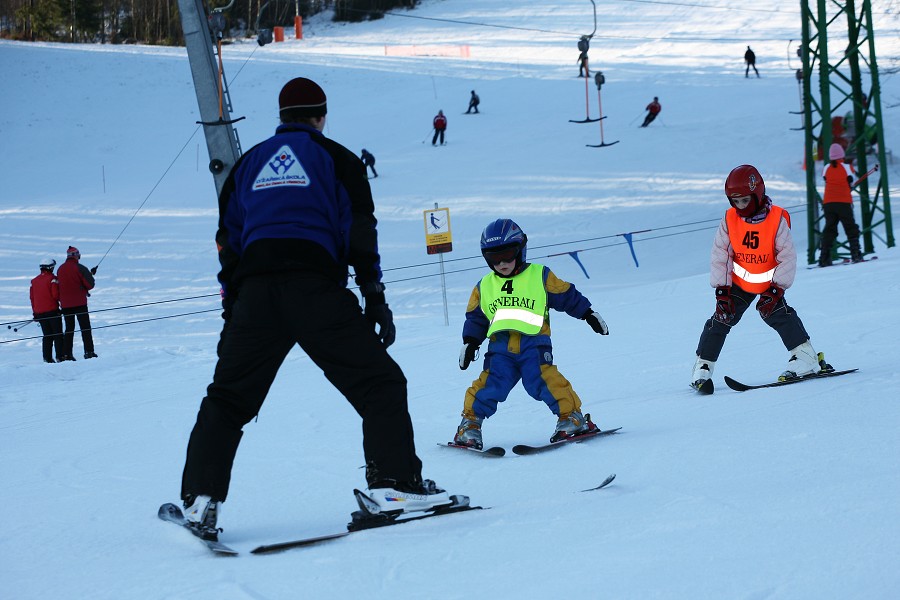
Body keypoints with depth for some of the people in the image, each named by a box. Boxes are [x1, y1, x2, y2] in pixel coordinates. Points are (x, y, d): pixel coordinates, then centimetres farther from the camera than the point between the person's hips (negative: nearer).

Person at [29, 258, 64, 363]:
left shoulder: (34, 281, 9)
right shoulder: (52, 279, -9)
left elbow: (32, 297, 11)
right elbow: (56, 294, -16)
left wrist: (34, 312, 17)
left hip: (39, 312, 5)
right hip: (52, 310, -5)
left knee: (47, 335, 10)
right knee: (58, 334, 1)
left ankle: (47, 358, 4)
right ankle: (60, 356, -5)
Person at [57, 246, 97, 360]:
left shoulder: (60, 269, 6)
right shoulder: (80, 268, -11)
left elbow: (58, 286, 11)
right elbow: (90, 285, -10)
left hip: (65, 304, 5)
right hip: (79, 303, -5)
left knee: (69, 329, 11)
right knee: (85, 327, 1)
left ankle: (66, 354, 4)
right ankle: (89, 352, -6)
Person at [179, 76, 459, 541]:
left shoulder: (249, 163, 23)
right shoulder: (334, 158, 12)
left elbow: (228, 240, 21)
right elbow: (360, 231, 2)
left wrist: (230, 309, 25)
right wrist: (374, 297, 3)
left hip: (254, 293, 4)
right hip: (317, 289, -4)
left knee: (227, 398, 11)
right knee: (379, 383, 3)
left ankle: (200, 500, 3)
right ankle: (394, 483, -8)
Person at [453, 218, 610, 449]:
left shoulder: (540, 276, 9)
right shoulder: (484, 287, 19)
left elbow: (567, 296, 13)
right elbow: (475, 318, 25)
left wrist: (589, 314, 10)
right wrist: (469, 342, 14)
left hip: (534, 343, -3)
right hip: (500, 346, 3)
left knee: (542, 379, -21)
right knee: (489, 384, -11)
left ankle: (572, 418, -10)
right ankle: (470, 423, 2)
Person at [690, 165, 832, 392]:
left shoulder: (777, 220, -21)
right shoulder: (729, 220, -13)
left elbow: (787, 257, -19)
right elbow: (719, 255, -9)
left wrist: (776, 289, -26)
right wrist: (721, 289, -15)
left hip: (769, 282, -3)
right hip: (739, 281, 3)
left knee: (775, 312, -23)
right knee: (722, 318, -7)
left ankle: (807, 358, -19)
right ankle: (703, 367, 2)